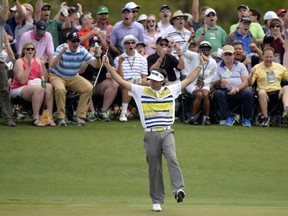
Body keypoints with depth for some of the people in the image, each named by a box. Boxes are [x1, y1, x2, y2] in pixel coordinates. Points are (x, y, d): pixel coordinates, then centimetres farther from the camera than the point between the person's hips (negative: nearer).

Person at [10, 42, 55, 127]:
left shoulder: (38, 61, 12)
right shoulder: (19, 62, -3)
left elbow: (45, 79, 4)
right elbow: (22, 81, -16)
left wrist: (43, 65, -7)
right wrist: (29, 66, -18)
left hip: (36, 86, 5)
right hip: (19, 89, -5)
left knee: (49, 87, -26)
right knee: (38, 89, -35)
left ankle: (50, 117, -31)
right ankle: (36, 119, -35)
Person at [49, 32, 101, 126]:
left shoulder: (82, 51, -7)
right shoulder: (61, 48, -18)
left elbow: (96, 65, -9)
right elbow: (52, 65, -33)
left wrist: (97, 57, -32)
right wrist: (62, 52, -45)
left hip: (73, 78, 4)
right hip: (57, 76, -4)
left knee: (88, 88, -18)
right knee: (60, 89, -36)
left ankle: (80, 116, -8)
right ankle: (60, 117, -21)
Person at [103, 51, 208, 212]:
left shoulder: (171, 90, 10)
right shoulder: (141, 91, 6)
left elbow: (188, 80, 18)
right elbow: (121, 81, 5)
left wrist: (201, 66, 18)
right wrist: (108, 66, 0)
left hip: (167, 133, 0)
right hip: (151, 135, 0)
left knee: (172, 158, -24)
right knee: (154, 168, 3)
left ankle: (179, 189, -34)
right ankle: (157, 201, 10)